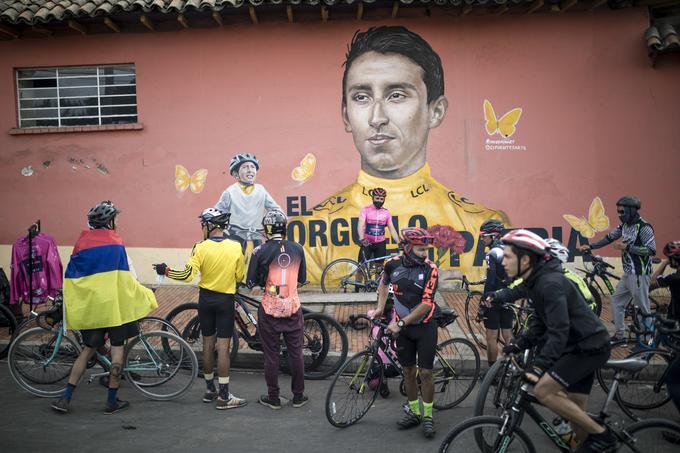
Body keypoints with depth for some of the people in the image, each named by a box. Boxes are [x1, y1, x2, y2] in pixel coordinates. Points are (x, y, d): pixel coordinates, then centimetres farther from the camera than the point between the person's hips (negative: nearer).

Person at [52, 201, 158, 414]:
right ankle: (112, 401, 10)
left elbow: (71, 277, 7)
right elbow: (124, 276, -6)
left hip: (88, 305, 4)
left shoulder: (82, 241, 5)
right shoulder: (115, 241, -5)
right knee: (117, 348, 7)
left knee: (88, 349, 16)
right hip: (113, 303, -4)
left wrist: (71, 307, 16)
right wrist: (144, 294, 6)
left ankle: (65, 399, 12)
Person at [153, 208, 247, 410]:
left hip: (206, 299, 2)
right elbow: (240, 276, -2)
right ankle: (223, 396, 1)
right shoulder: (236, 247, -8)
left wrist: (166, 270, -1)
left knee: (208, 344, 13)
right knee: (223, 347, 0)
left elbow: (187, 275, -15)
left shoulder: (201, 248, -10)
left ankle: (210, 390, 25)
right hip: (226, 300, -1)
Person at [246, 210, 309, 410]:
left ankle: (273, 398, 18)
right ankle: (298, 396, 21)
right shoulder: (297, 249, -1)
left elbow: (251, 282, -5)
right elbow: (302, 279, 9)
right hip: (293, 308, 2)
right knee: (296, 353, 12)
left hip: (270, 310, -2)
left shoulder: (260, 251, -10)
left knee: (271, 355, 9)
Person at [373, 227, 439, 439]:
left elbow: (426, 304, -21)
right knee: (408, 371, 11)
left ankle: (428, 415, 16)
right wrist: (380, 308, 7)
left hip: (425, 326, -3)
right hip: (403, 326, 3)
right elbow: (384, 283, 15)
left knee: (425, 373, -1)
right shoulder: (393, 264, -8)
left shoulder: (430, 269, -17)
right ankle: (414, 411, 27)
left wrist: (400, 323, -22)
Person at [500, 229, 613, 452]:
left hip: (589, 347, -9)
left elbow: (559, 331, -31)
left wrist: (540, 365, -37)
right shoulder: (534, 282, 6)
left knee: (543, 390, -16)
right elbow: (540, 321, 13)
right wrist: (520, 344, 0)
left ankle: (601, 434, -3)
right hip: (577, 345, 9)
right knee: (574, 409, 10)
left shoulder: (550, 283, -24)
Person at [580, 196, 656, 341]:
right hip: (627, 274, 9)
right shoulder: (624, 225, 8)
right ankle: (619, 334, 21)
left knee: (643, 308, 0)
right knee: (617, 301, 12)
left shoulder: (644, 227, -16)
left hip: (639, 275, -9)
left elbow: (651, 250, -22)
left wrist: (626, 247, -23)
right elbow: (609, 238, 17)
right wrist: (590, 246, 10)